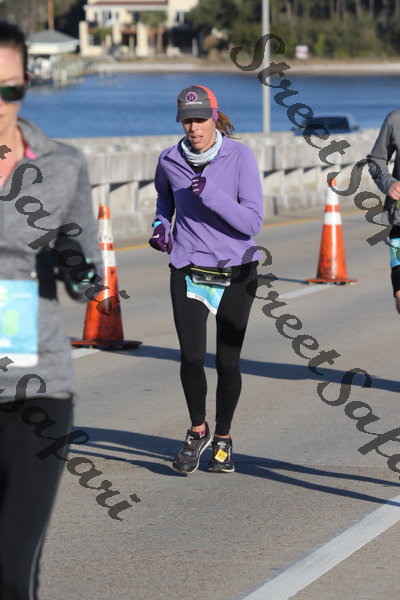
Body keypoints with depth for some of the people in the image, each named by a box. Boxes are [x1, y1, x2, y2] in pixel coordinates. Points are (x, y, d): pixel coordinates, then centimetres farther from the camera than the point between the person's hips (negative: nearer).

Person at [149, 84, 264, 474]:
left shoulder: (240, 157, -11)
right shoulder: (170, 161, -1)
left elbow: (253, 222, -17)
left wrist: (210, 194, -27)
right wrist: (161, 225, 7)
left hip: (236, 272, -1)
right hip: (189, 272, 1)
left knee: (227, 362, 0)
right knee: (191, 358, -11)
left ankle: (223, 438, 23)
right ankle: (197, 431, 14)